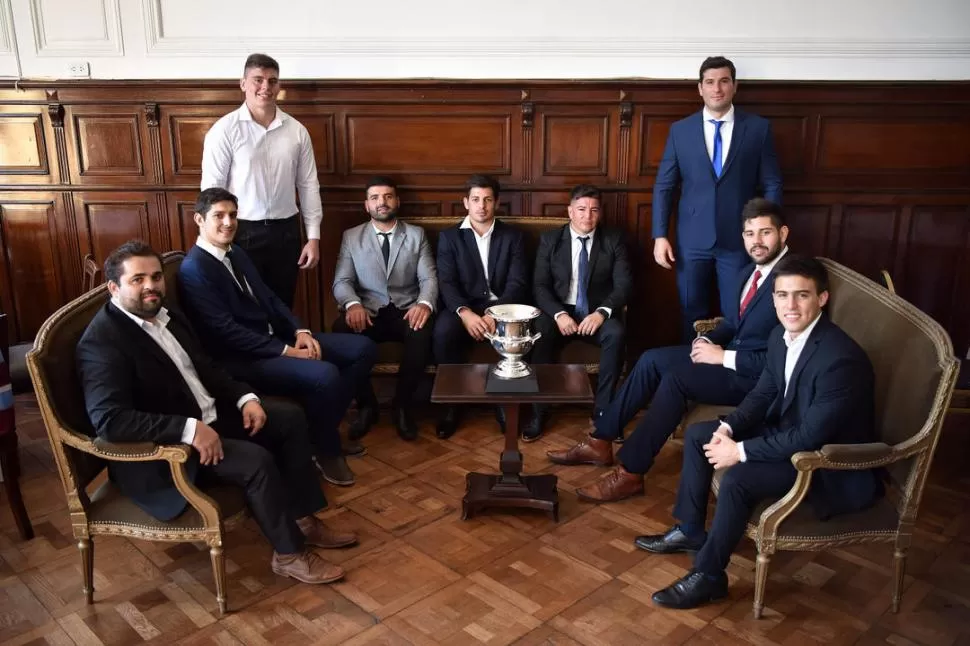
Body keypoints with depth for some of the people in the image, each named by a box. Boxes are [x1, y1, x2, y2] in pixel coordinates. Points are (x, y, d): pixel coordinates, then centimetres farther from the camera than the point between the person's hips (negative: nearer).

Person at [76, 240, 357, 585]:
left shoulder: (167, 316, 8)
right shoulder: (101, 341, -20)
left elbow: (206, 369, 16)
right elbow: (110, 421, -31)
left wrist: (245, 398, -2)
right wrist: (189, 429, -34)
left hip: (210, 416, 10)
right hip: (160, 452, -10)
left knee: (290, 417, 5)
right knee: (256, 460, -26)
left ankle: (302, 520, 13)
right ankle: (289, 553, -5)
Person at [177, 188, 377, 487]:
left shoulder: (236, 253, 14)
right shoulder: (194, 269, -14)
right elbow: (227, 332, -21)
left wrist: (299, 332, -2)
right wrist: (286, 351, -20)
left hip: (277, 337, 9)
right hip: (242, 358, -9)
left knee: (363, 348, 0)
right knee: (325, 374, -33)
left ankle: (325, 429, 11)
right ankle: (326, 451, -6)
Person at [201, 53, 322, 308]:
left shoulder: (296, 130, 3)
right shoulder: (224, 130, -7)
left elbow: (308, 185, 6)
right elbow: (211, 190, -7)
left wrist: (313, 236, 3)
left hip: (286, 231, 3)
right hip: (243, 232, -3)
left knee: (282, 306, 14)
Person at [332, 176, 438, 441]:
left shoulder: (417, 235, 12)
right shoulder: (351, 237, 12)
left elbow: (429, 279, 1)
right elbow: (341, 282, 2)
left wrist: (424, 304, -22)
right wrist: (353, 304, -22)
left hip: (407, 310, 0)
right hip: (369, 312, 1)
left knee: (423, 329, -35)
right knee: (342, 328, -33)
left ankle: (403, 404, -14)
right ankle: (366, 404, -12)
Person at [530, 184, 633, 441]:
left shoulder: (613, 240, 3)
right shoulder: (550, 239, 4)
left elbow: (624, 284, -5)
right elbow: (540, 285, -2)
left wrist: (602, 312, -23)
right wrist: (559, 314, -21)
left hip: (597, 313, 0)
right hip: (559, 311, 0)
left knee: (616, 333, -32)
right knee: (539, 334, -32)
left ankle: (603, 409, -17)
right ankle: (538, 412, -19)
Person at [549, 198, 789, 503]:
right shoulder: (750, 271, 9)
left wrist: (723, 356, -21)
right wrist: (707, 341, -3)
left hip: (757, 376, -9)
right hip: (730, 354, 9)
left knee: (676, 377, -27)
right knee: (652, 359, -5)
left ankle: (630, 472, -19)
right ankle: (600, 441, 0)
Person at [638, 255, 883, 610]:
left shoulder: (840, 358, -31)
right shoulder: (782, 335, -4)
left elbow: (810, 437, -30)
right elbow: (763, 394, 8)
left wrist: (740, 451, -25)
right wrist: (728, 428, -10)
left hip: (833, 466, -9)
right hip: (789, 433, 9)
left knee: (737, 479, -29)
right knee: (698, 434, 6)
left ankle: (708, 575, -7)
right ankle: (690, 530, 19)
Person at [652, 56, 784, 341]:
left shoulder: (759, 128, 1)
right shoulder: (680, 130, 3)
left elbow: (772, 185, 3)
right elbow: (663, 186, 3)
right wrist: (660, 235, -4)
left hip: (740, 239, -1)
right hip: (692, 239, 1)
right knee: (692, 314, 11)